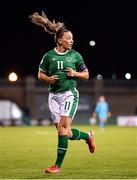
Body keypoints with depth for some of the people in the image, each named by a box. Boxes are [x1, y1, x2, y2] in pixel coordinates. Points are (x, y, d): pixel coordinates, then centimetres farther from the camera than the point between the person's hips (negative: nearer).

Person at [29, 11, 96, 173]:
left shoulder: (75, 55, 3)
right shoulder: (49, 56, 4)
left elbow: (86, 75, 11)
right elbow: (40, 74, 13)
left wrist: (75, 73, -9)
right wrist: (48, 78, -7)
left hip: (70, 93, -2)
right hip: (54, 95, 2)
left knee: (63, 127, -15)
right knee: (65, 132, 1)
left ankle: (58, 165, -11)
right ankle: (88, 136, 31)